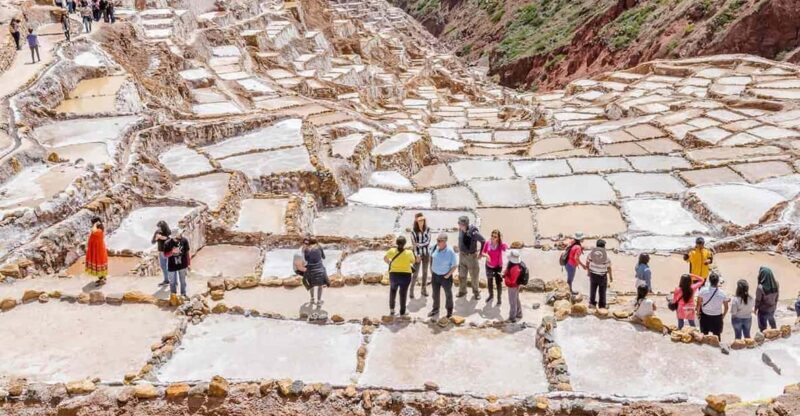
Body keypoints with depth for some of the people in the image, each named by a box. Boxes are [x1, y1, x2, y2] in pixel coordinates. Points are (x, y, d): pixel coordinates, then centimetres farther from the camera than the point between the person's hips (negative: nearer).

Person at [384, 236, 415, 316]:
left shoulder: (392, 251, -13)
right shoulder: (409, 253, -17)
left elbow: (385, 258, 6)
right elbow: (413, 261, 3)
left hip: (394, 274, 1)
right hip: (406, 275, -1)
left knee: (393, 290, 29)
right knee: (403, 294, 13)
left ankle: (391, 308, 30)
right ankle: (402, 313, 22)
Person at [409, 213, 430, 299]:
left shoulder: (427, 229, -3)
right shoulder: (413, 230, -9)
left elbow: (428, 241, -6)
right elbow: (414, 244, -10)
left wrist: (419, 244, -18)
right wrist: (417, 255, -13)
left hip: (426, 253, 3)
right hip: (418, 253, -3)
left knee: (425, 271, 12)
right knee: (415, 273, -3)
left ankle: (424, 289, 23)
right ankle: (411, 291, 2)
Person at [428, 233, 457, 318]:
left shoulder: (450, 252, -26)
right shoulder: (435, 247, -13)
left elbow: (455, 266, -17)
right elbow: (431, 258, 7)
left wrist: (447, 275, -14)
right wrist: (431, 269, 5)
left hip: (445, 276, -4)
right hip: (435, 275, 4)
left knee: (448, 294, 18)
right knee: (435, 294, 20)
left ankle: (449, 310, 39)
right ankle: (435, 309, 41)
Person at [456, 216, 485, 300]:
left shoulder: (474, 233, -26)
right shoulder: (460, 230, -8)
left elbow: (484, 241, -18)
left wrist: (480, 253, -11)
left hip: (471, 256, -5)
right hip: (462, 255, 5)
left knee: (474, 276, 10)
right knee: (461, 275, 15)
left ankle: (476, 292, 28)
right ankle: (462, 291, 32)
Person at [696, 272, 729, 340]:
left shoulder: (703, 291, -19)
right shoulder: (722, 293, -17)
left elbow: (699, 304, -10)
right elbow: (726, 307, -5)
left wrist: (698, 312, 9)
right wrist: (723, 315, 13)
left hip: (705, 316, 0)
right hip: (717, 317, 0)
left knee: (704, 335, 16)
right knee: (717, 335, 17)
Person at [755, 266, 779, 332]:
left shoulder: (760, 288, -34)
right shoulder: (775, 284, -18)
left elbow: (758, 301, -19)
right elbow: (777, 296, -2)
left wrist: (755, 309, -1)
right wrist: (775, 305, 16)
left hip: (763, 310, -6)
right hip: (772, 308, 6)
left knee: (763, 327, 17)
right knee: (772, 322, 34)